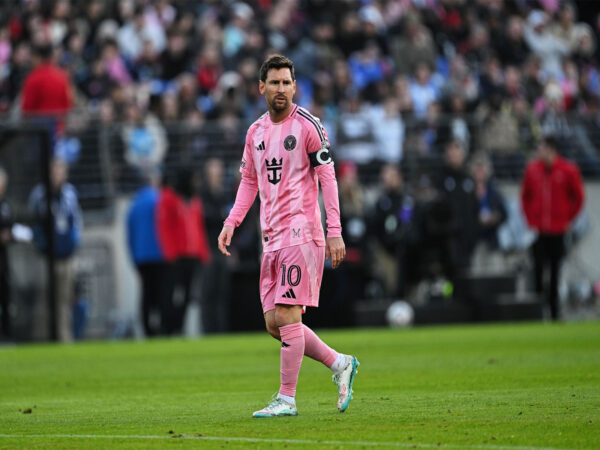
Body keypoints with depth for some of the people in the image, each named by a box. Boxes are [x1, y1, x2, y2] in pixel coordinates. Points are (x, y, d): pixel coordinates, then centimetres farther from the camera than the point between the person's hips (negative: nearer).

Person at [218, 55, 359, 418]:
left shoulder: (307, 125, -5)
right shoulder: (256, 132, 14)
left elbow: (327, 177, -7)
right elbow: (249, 180, 23)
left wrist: (334, 231, -12)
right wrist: (232, 222, 10)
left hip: (301, 231, -7)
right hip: (272, 237, 7)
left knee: (287, 315, -11)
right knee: (274, 323, 5)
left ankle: (287, 399, -5)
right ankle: (340, 364, 19)